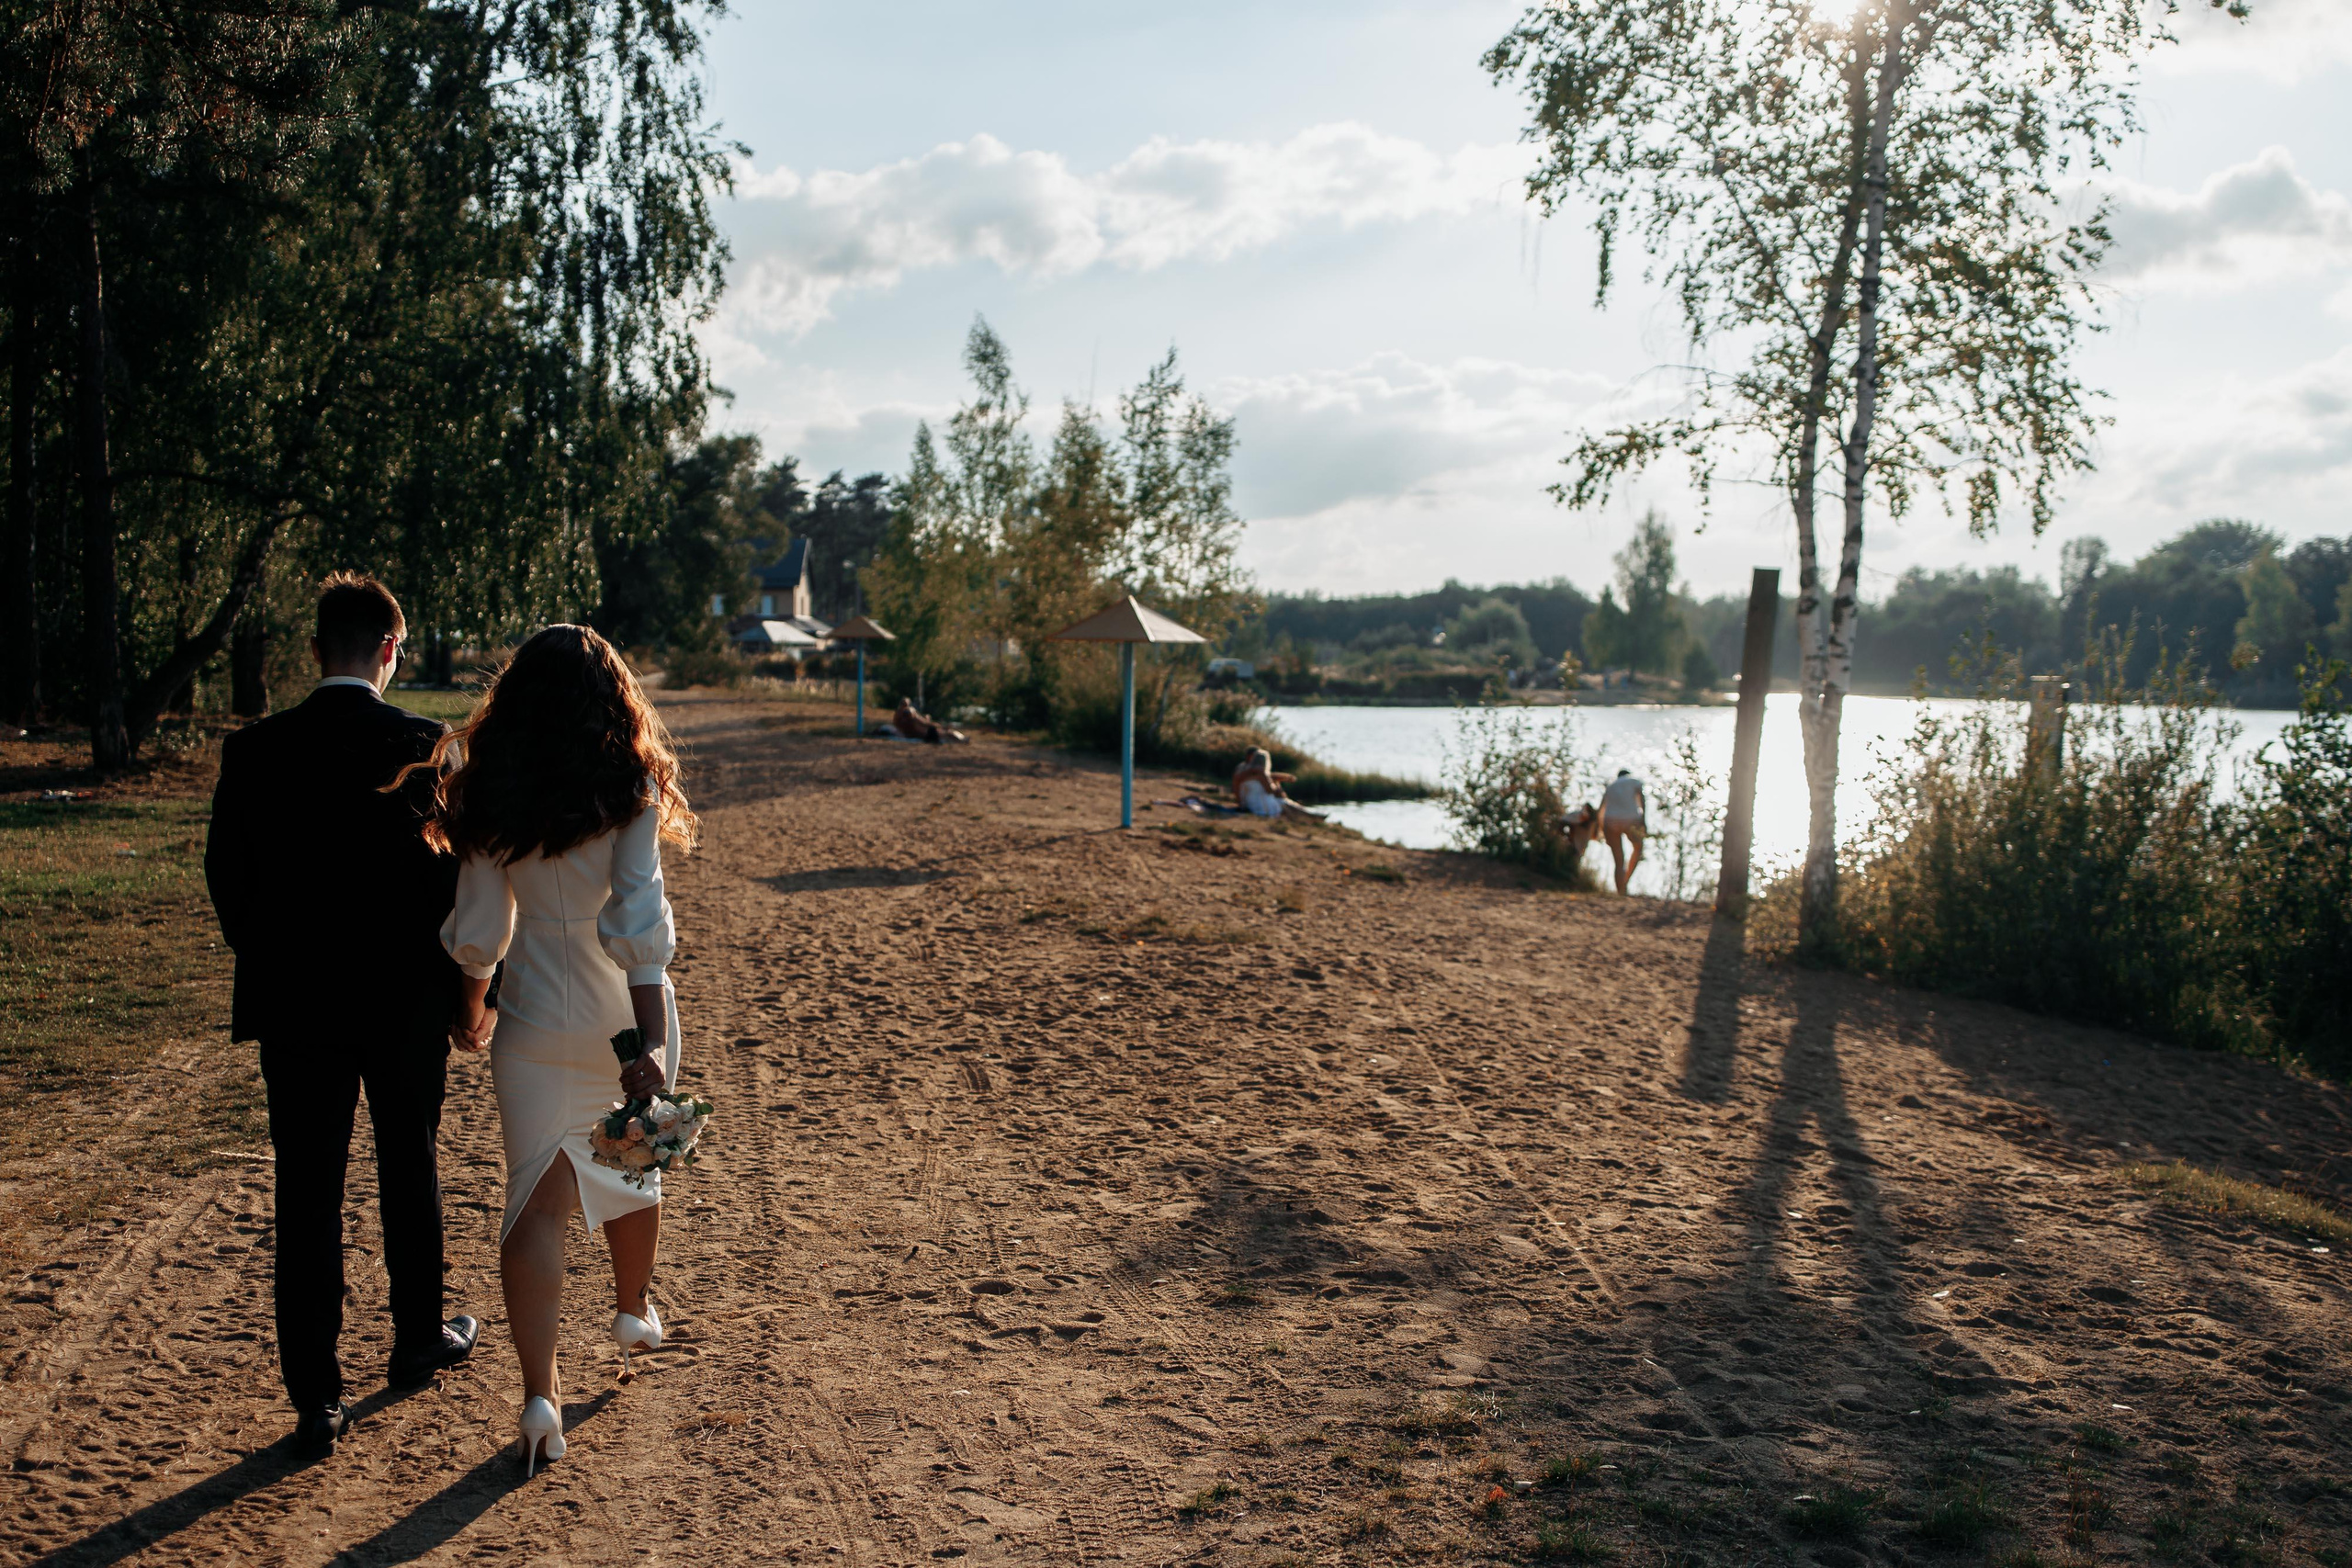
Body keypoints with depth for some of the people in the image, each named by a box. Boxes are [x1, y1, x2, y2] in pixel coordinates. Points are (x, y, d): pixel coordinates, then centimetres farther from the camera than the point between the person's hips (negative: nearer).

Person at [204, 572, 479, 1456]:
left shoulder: (255, 752, -6)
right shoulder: (426, 749, -11)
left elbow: (225, 876, 1)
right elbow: (458, 875, -8)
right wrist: (457, 985, 5)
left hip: (296, 1007, 1)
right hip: (408, 1002, 0)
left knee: (307, 1199, 5)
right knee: (410, 1175, 18)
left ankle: (316, 1400, 8)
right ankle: (418, 1341, 35)